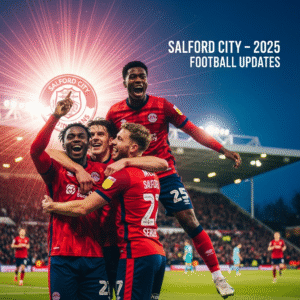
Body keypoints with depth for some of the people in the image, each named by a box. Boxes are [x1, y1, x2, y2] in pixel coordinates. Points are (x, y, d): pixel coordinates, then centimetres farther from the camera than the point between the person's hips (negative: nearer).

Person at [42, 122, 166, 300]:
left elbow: (83, 208, -8)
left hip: (136, 254, -9)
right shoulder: (152, 176, 15)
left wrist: (51, 206, 9)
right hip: (158, 252, 9)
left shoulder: (123, 175, -10)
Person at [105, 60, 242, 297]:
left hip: (165, 174, -2)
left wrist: (223, 150, -7)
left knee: (190, 221, -9)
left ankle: (218, 276, 1)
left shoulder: (162, 106, -4)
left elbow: (192, 129, -3)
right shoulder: (115, 113, 0)